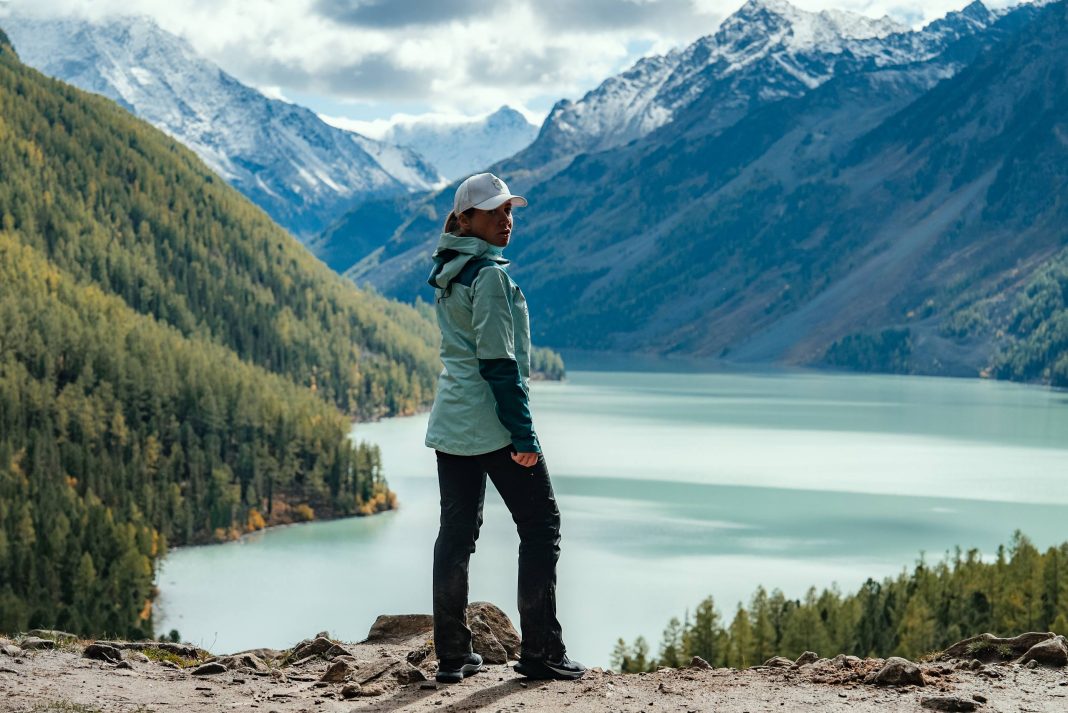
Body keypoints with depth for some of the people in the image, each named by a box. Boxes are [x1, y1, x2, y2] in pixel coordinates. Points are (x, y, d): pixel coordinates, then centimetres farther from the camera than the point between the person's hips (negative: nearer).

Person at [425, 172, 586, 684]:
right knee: (540, 525, 2)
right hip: (492, 424, -8)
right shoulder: (488, 274, -15)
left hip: (449, 422, 8)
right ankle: (540, 651, 2)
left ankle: (452, 655, 12)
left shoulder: (444, 272, 12)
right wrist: (523, 434, -17)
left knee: (457, 531, 10)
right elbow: (499, 361, -19)